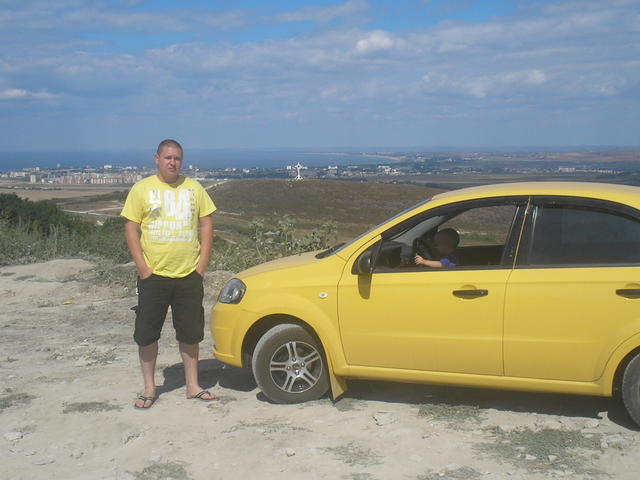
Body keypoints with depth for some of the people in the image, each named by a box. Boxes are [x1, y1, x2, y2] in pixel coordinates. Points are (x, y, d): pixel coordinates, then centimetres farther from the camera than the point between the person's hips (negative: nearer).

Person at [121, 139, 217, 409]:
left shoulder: (194, 188, 7)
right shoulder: (142, 189, -1)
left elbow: (206, 225, 8)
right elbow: (130, 228, -3)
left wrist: (202, 265, -1)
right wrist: (143, 268, -10)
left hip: (189, 275, 2)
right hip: (153, 276, -2)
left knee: (190, 333, 10)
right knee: (147, 334, 4)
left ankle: (192, 385, 23)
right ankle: (149, 389, 18)